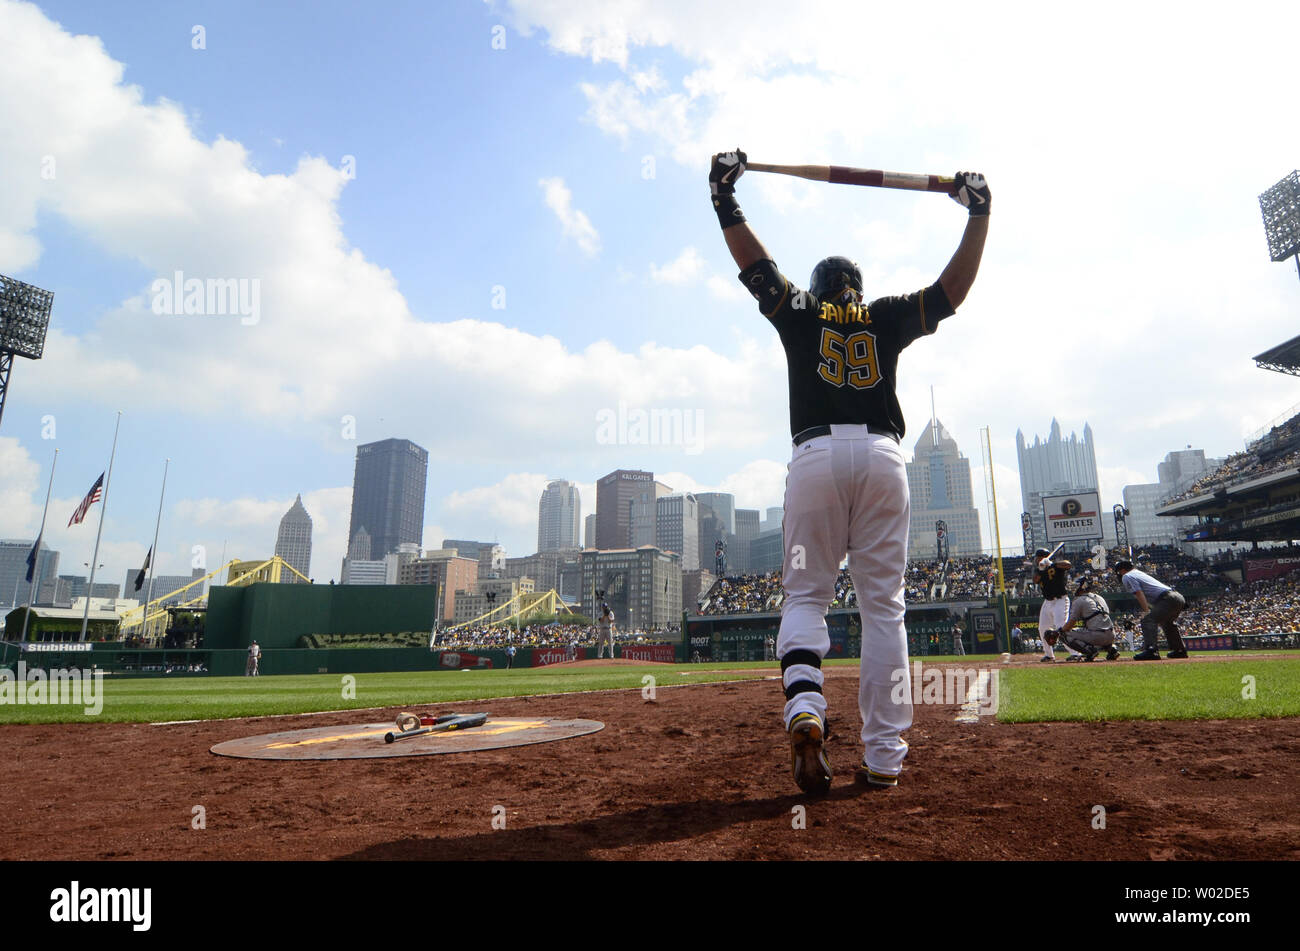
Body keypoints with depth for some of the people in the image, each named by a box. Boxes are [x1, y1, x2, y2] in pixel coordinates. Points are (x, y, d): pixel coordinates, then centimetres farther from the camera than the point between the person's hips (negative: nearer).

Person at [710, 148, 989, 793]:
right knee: (883, 606, 2)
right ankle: (883, 757, 2)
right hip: (883, 457, 1)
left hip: (816, 456, -1)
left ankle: (804, 707, -22)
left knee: (805, 596, 5)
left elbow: (755, 264, 19)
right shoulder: (887, 318, 19)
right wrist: (979, 214, 29)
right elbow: (953, 288, 21)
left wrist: (724, 198, 25)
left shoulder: (799, 313, 17)